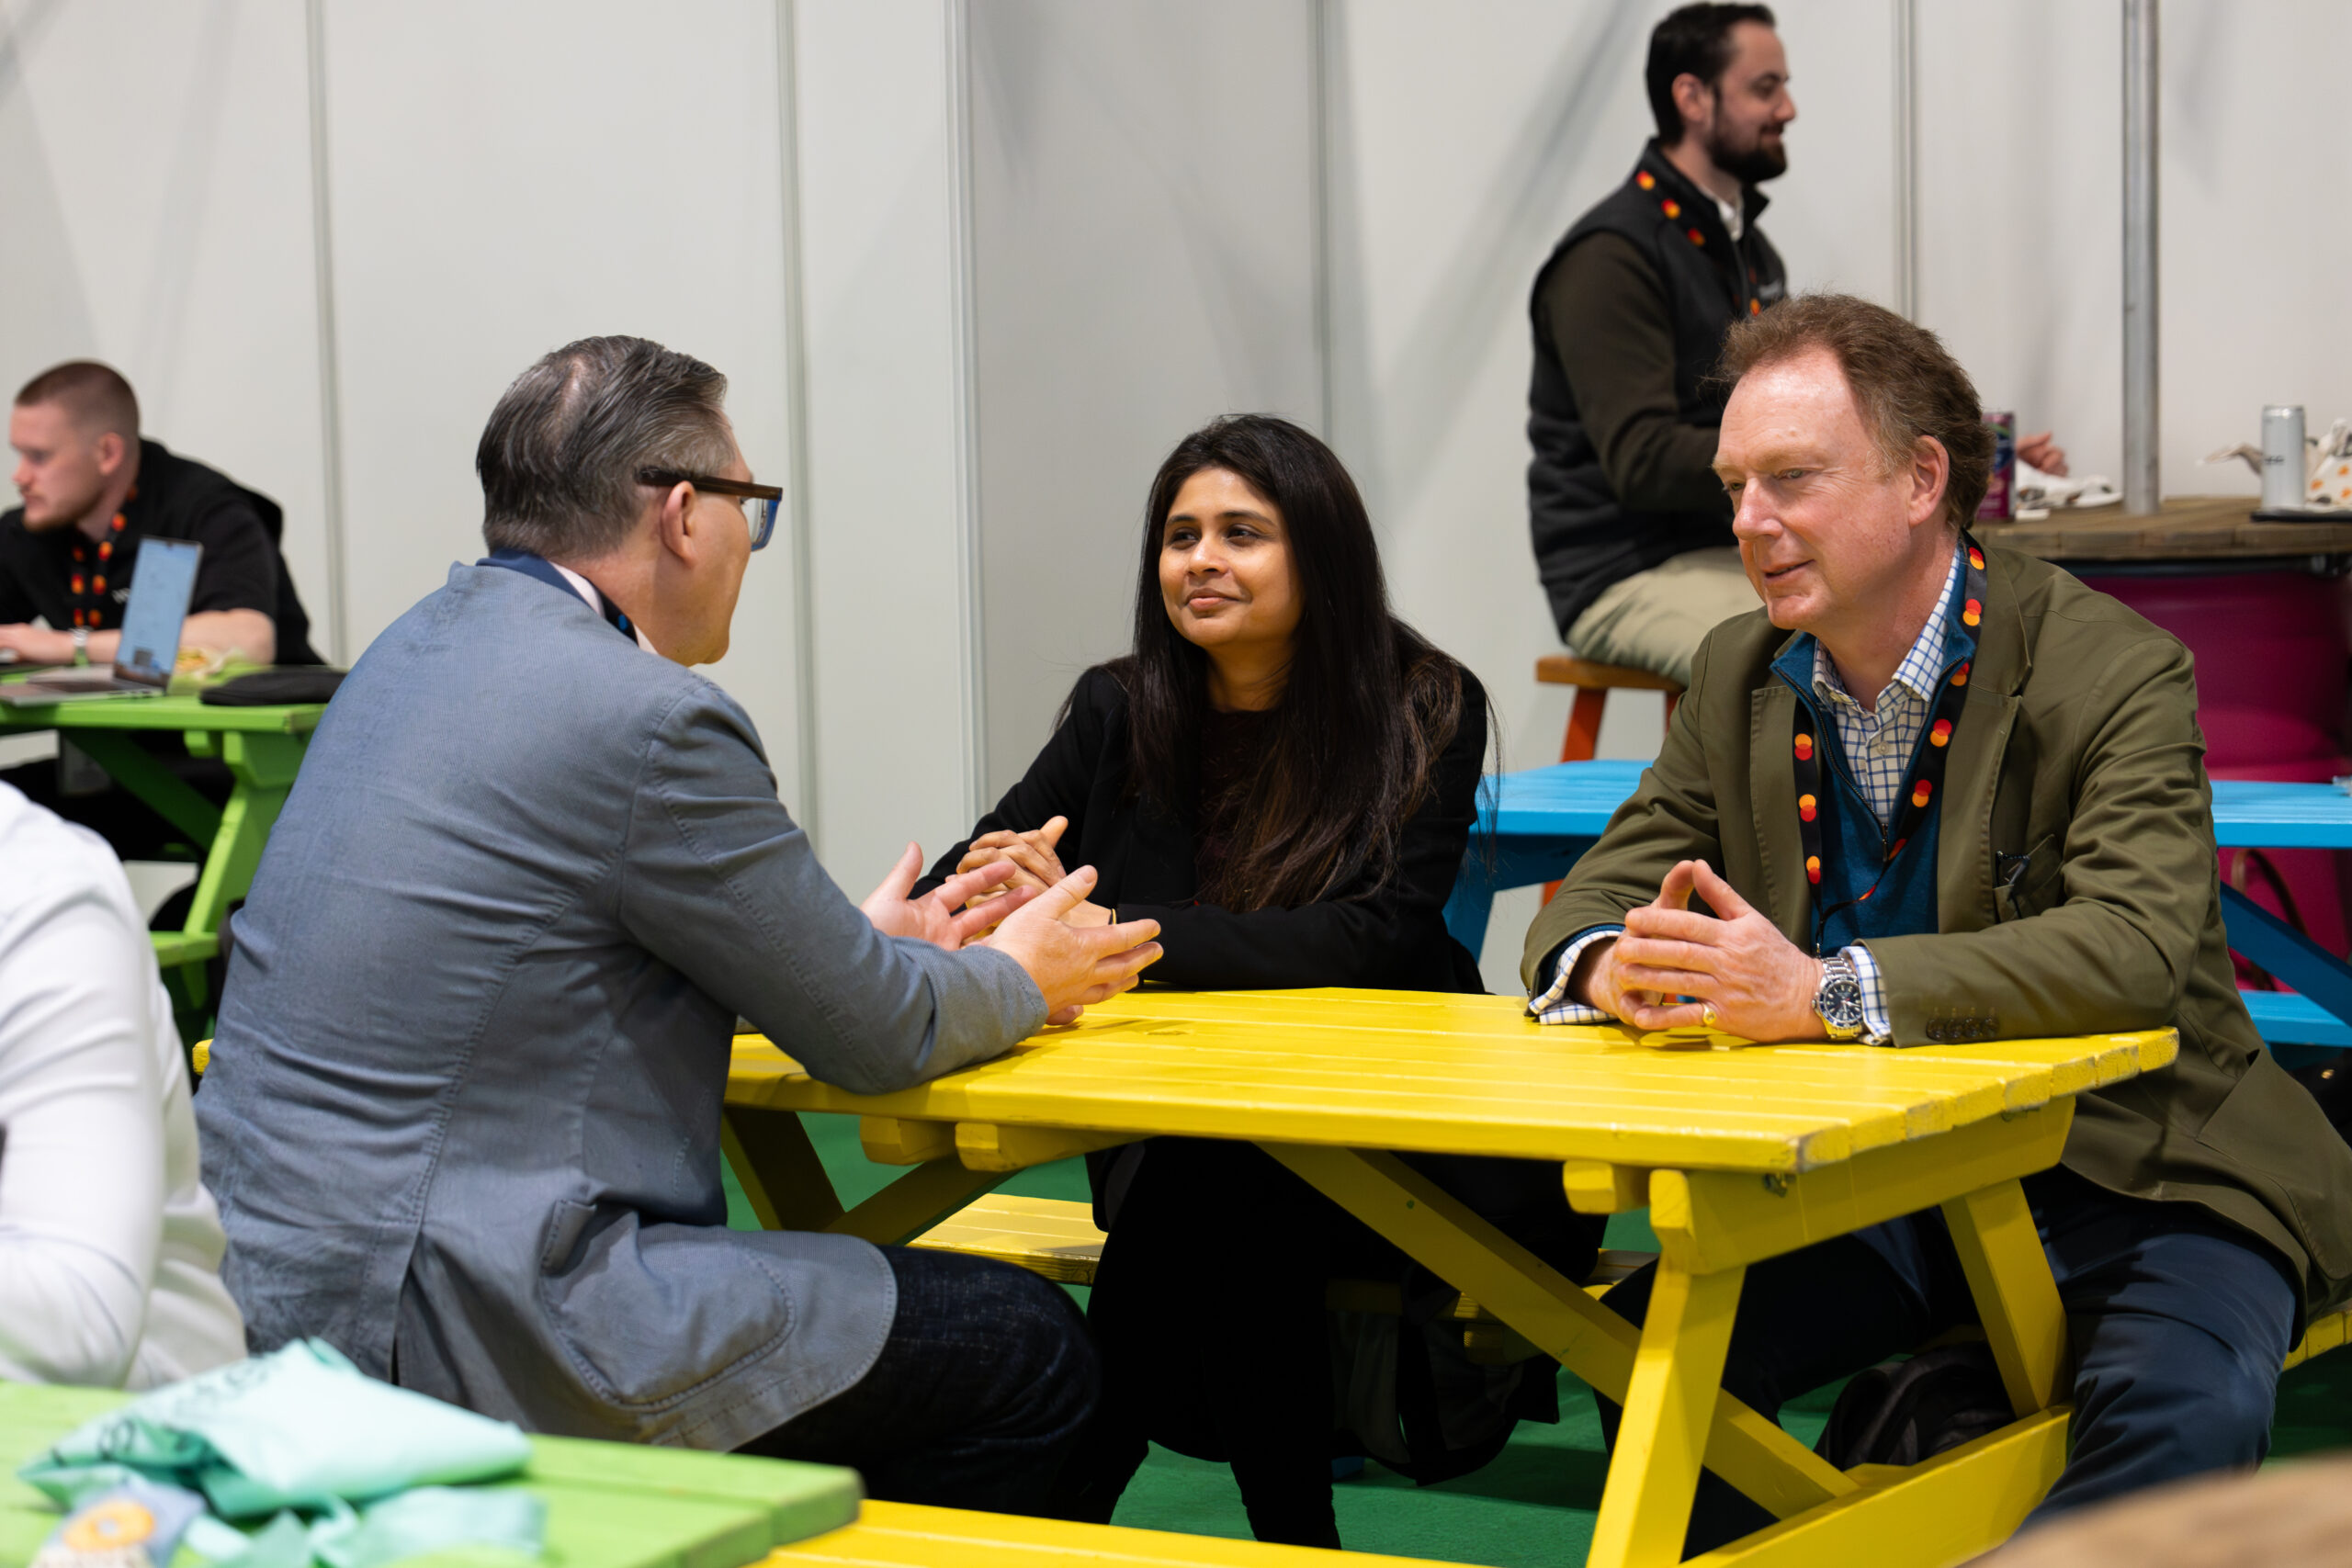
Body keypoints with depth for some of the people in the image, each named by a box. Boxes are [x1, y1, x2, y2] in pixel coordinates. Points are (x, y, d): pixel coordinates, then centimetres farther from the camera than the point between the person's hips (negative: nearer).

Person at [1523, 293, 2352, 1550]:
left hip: (2119, 1175, -5)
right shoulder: (1740, 675, 4)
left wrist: (1824, 991, -40)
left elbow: (2135, 949, -30)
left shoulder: (2112, 671, -15)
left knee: (2185, 1413, -32)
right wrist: (1615, 967, -22)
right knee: (1642, 1347, -17)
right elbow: (1591, 901, 6)